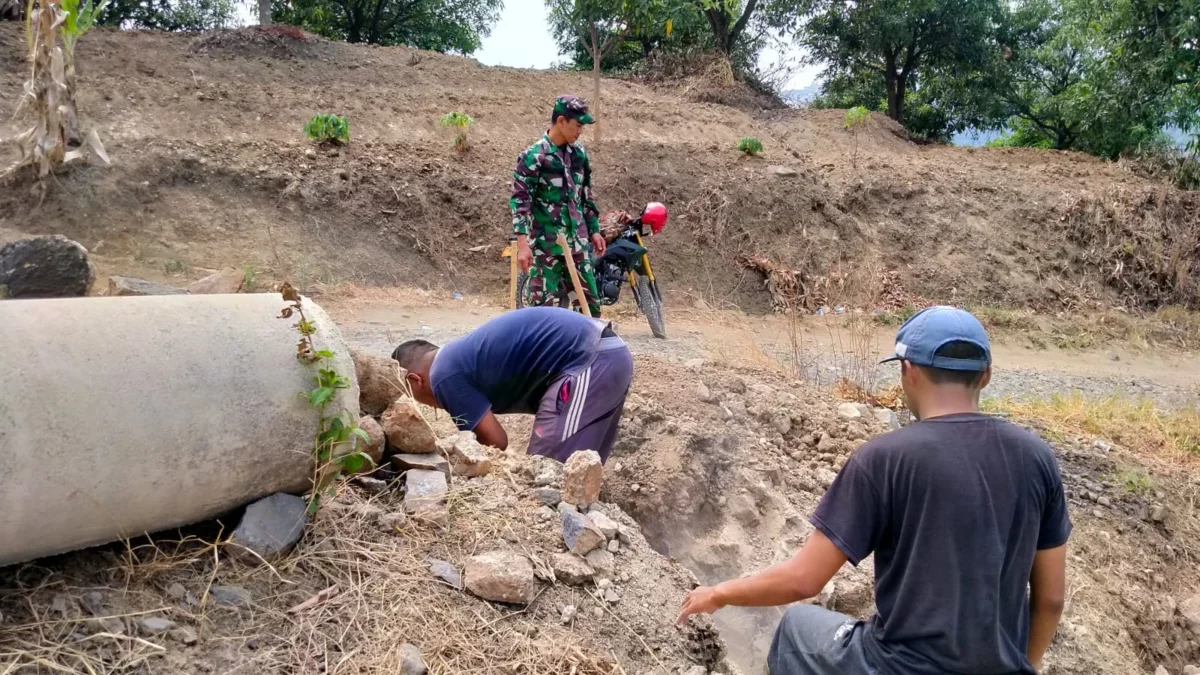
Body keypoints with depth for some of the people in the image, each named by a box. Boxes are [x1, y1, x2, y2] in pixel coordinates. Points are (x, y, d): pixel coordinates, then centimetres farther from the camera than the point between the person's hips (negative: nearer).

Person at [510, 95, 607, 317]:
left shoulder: (579, 153, 10)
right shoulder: (534, 156, -10)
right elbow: (519, 200, -14)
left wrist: (594, 230, 17)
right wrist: (522, 242, -23)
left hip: (577, 242, 6)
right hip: (545, 244, -6)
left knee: (590, 299, 10)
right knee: (542, 303, -4)